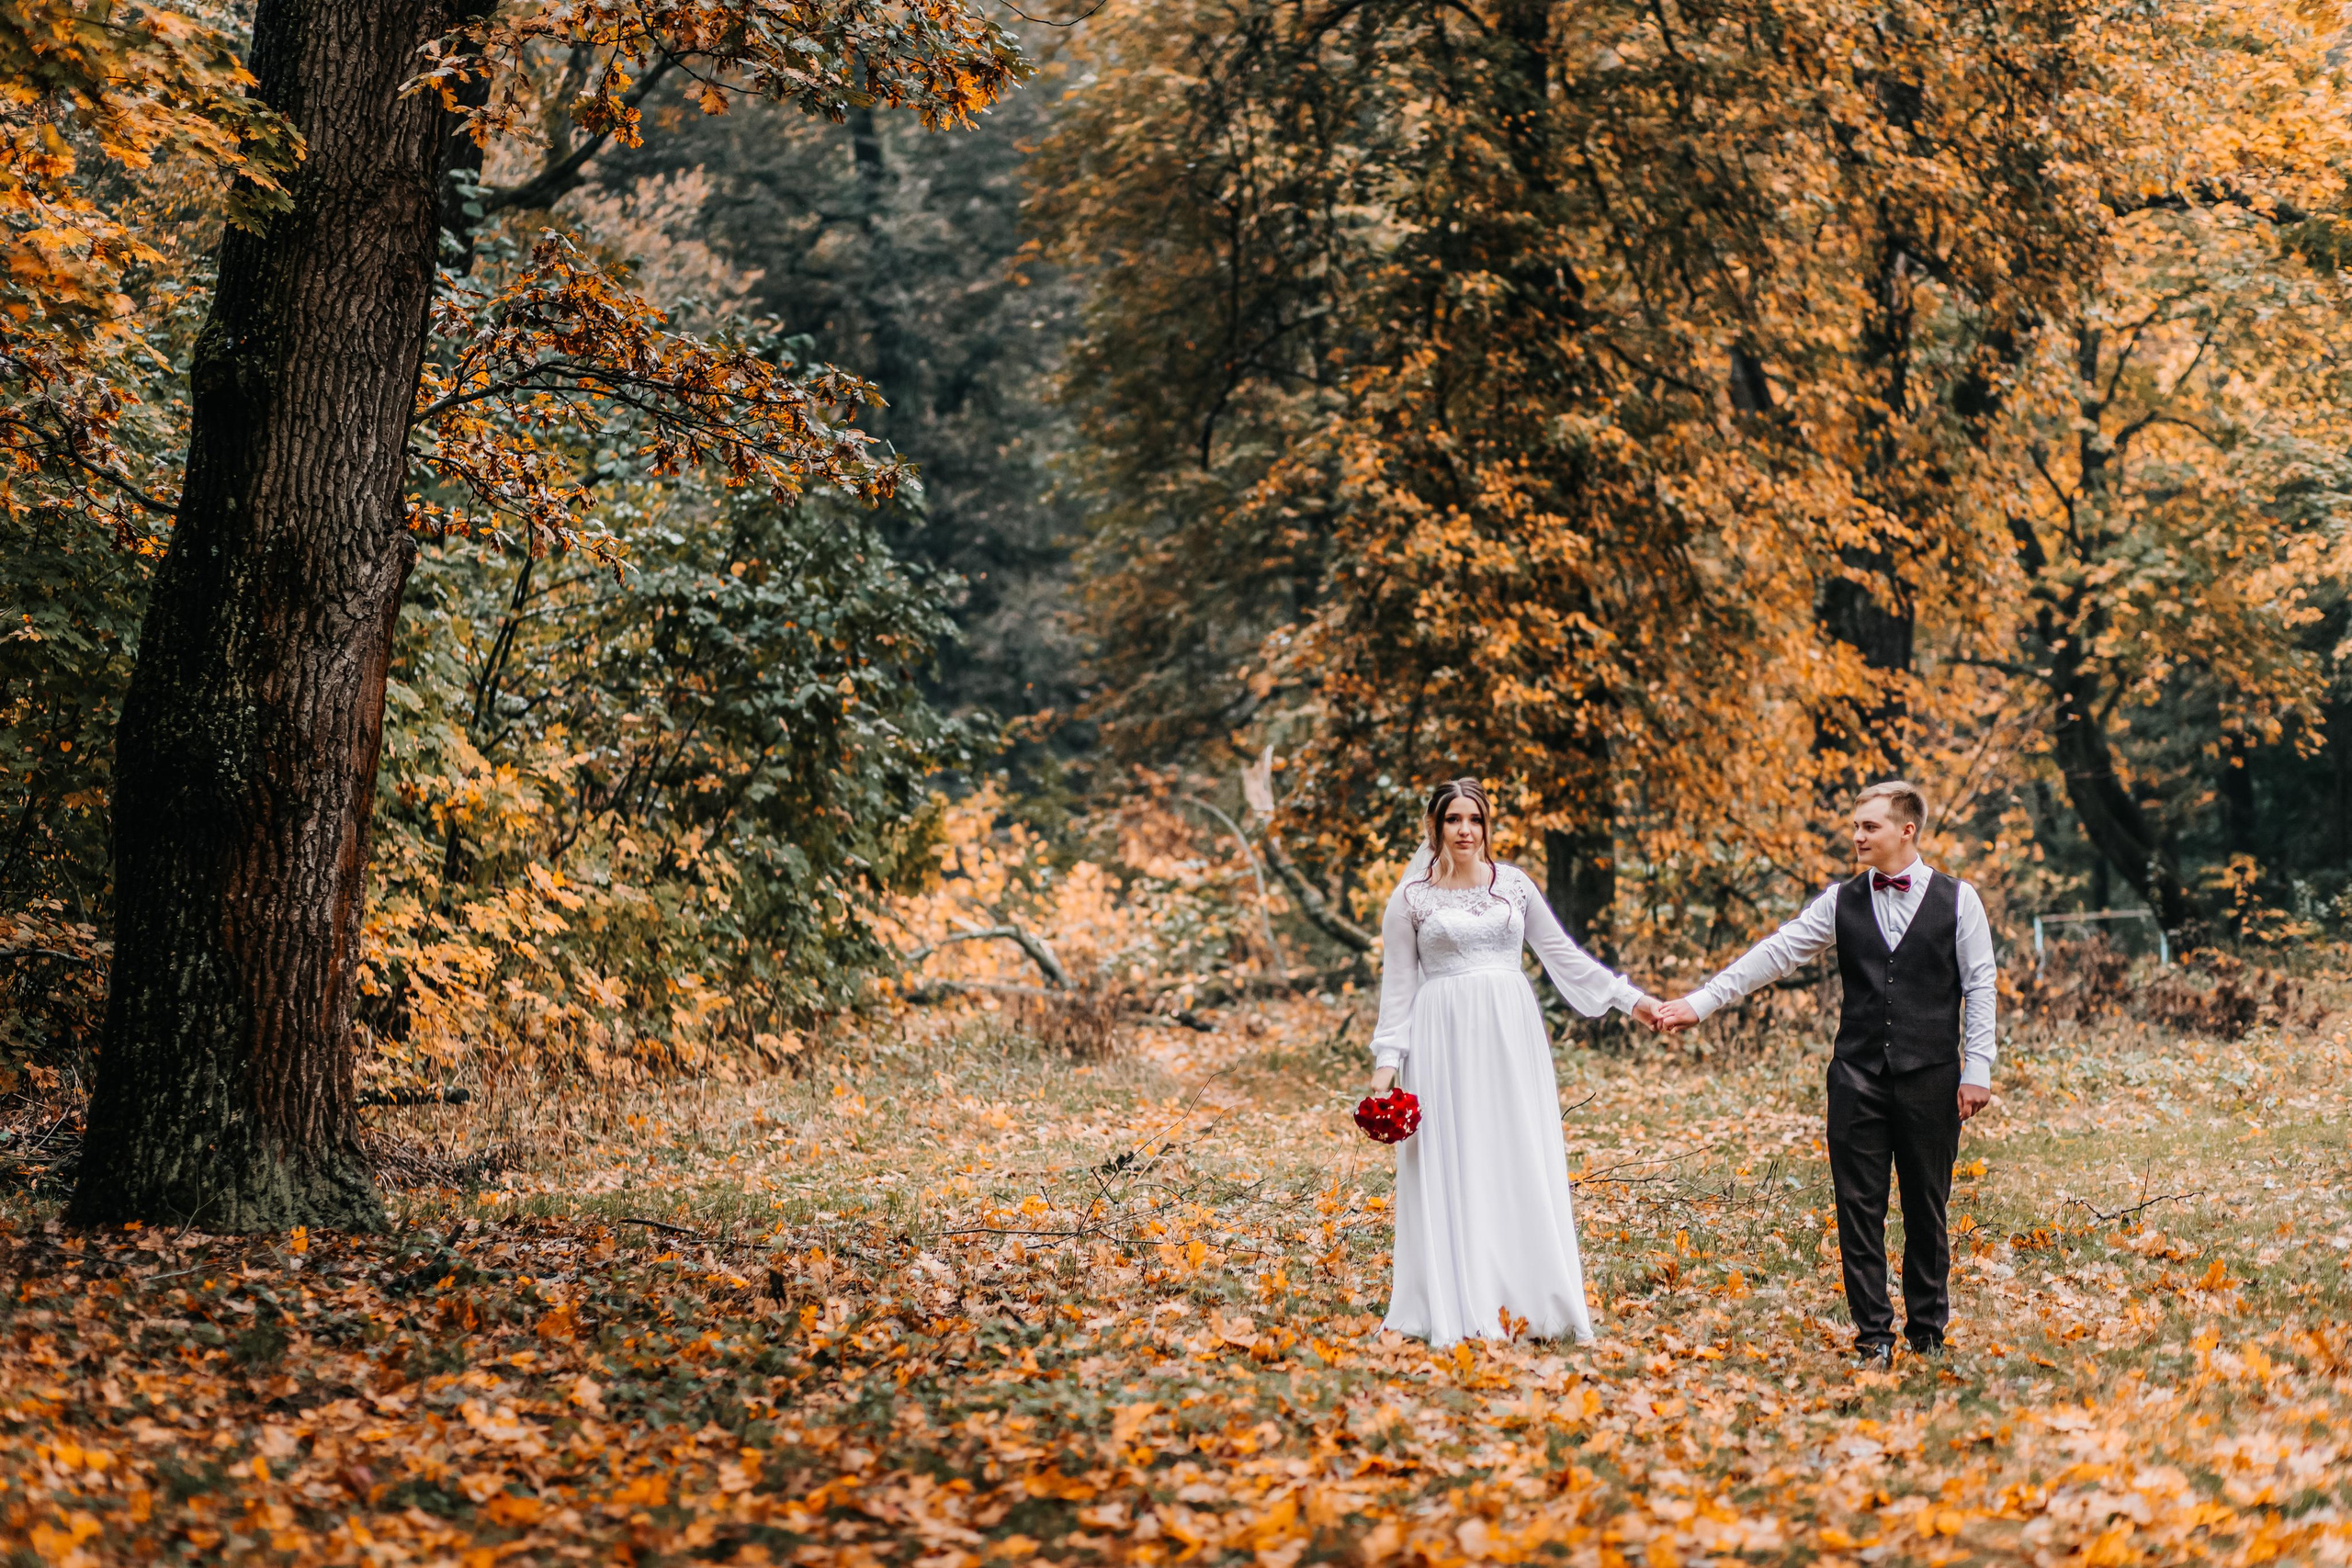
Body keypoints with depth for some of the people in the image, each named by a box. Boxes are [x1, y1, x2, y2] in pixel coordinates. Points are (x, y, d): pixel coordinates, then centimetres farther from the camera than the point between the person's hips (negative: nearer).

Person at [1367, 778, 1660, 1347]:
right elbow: (1398, 984, 4)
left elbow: (1562, 954, 14)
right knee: (1453, 1166, -3)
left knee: (1523, 1161, 0)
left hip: (1511, 1036, 3)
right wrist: (1387, 1058, -3)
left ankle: (1526, 1300, 4)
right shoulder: (1410, 898, 3)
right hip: (1445, 1038, -2)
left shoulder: (1513, 884, 9)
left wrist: (1627, 997, 10)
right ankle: (1461, 1309, -1)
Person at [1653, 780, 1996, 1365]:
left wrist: (1976, 1070, -4)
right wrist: (1700, 1002, -5)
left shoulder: (1957, 899, 1)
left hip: (1930, 1076, -2)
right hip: (1858, 1075, 2)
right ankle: (1872, 1337, 6)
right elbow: (1775, 954, 3)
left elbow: (1979, 988, 2)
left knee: (1927, 1208, 5)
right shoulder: (1842, 902, 7)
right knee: (1859, 1207, 0)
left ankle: (1928, 1334, 17)